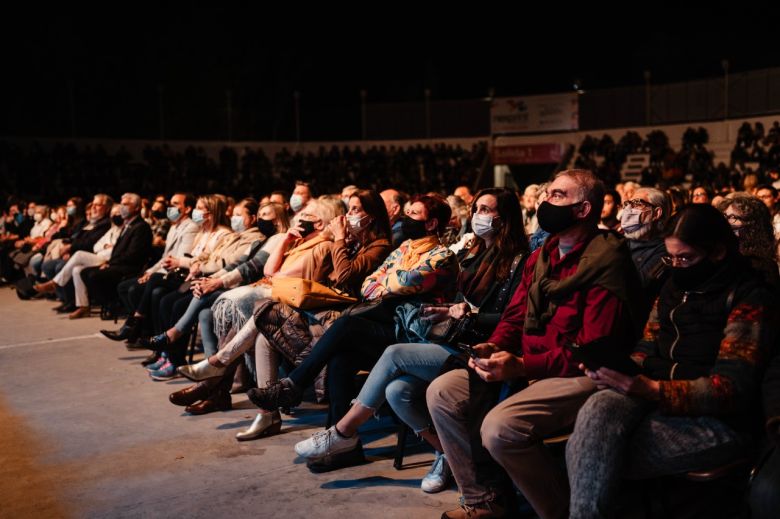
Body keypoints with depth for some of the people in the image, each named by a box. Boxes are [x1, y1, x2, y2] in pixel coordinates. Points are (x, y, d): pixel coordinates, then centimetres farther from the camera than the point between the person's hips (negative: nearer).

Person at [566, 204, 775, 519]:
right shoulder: (673, 287, 16)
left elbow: (731, 388, -13)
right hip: (652, 398, 5)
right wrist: (610, 368, -7)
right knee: (598, 407, -31)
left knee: (586, 453, -27)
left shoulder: (749, 297, -5)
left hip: (712, 420, -5)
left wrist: (652, 390, -27)